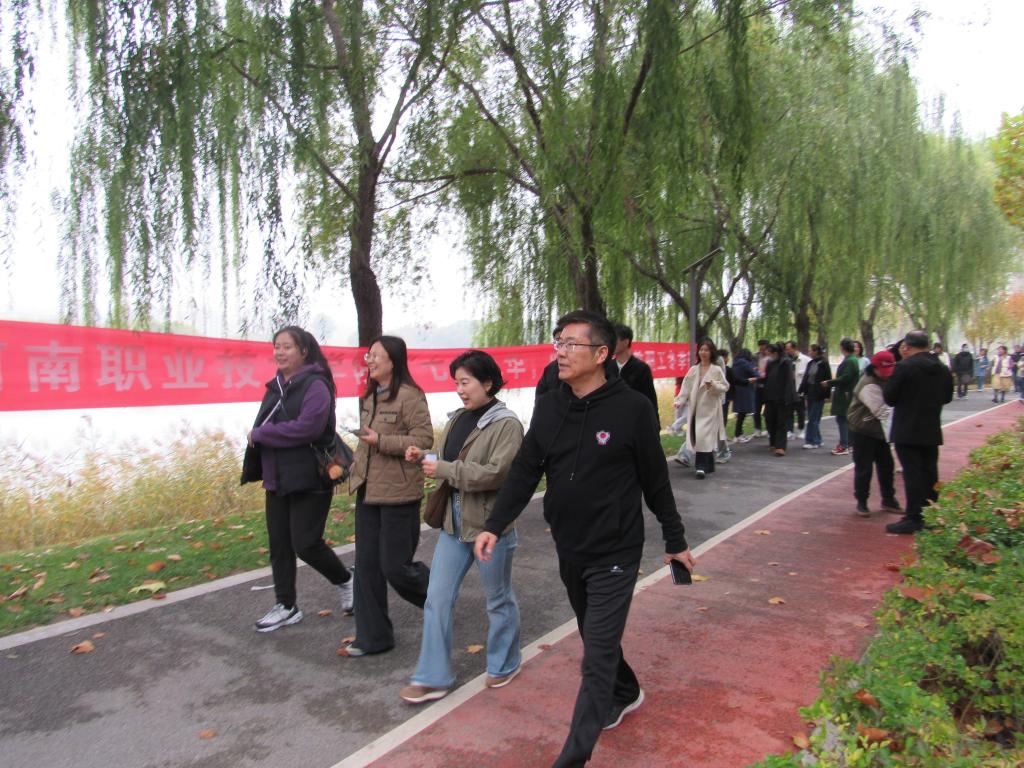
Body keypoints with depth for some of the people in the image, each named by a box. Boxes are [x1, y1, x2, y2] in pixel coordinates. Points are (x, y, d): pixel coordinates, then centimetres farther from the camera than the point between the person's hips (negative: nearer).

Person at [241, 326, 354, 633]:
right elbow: (264, 425, 16)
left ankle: (345, 581, 22)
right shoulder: (276, 386, 12)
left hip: (309, 479, -8)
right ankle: (286, 606, 26)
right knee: (279, 544, 11)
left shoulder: (316, 385, -13)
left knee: (305, 544, -5)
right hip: (277, 479, 8)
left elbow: (307, 428, -25)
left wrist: (259, 434, -16)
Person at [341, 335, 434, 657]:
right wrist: (356, 469, 13)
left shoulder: (409, 395, -15)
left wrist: (381, 441, -22)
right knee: (367, 564, 10)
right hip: (368, 491, 8)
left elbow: (424, 439, -19)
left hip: (398, 494, -8)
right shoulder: (370, 396, 11)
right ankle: (372, 637, 22)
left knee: (394, 567, 0)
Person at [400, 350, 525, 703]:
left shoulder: (506, 424, -15)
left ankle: (504, 664, 37)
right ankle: (433, 678, 19)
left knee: (499, 599, 14)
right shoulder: (458, 419, 8)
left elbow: (496, 474, -25)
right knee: (437, 599, 7)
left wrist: (444, 470, -22)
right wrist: (424, 458, -4)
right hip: (454, 521, 7)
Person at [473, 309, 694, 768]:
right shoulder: (548, 408, -1)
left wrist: (675, 541, 2)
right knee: (596, 638, 24)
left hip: (615, 554, -6)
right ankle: (625, 693, 50)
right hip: (568, 551, 6)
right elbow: (524, 472, 0)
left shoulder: (632, 409, -15)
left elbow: (656, 481, -7)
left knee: (597, 656, -3)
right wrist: (495, 524, -10)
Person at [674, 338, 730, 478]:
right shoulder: (693, 369, 8)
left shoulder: (717, 370, -3)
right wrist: (680, 401, -9)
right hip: (696, 408, 4)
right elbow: (686, 387, 4)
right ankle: (707, 465, 21)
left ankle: (702, 466, -8)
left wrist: (714, 385, -22)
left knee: (704, 437, -13)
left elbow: (725, 387, -3)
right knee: (697, 437, 6)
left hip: (710, 409, -4)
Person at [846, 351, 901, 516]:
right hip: (862, 432, -9)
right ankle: (861, 502, 11)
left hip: (879, 431, 9)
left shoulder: (885, 380, 6)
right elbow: (881, 411, -32)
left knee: (886, 466, 13)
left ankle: (888, 500, 26)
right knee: (864, 468, -2)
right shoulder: (869, 385, -25)